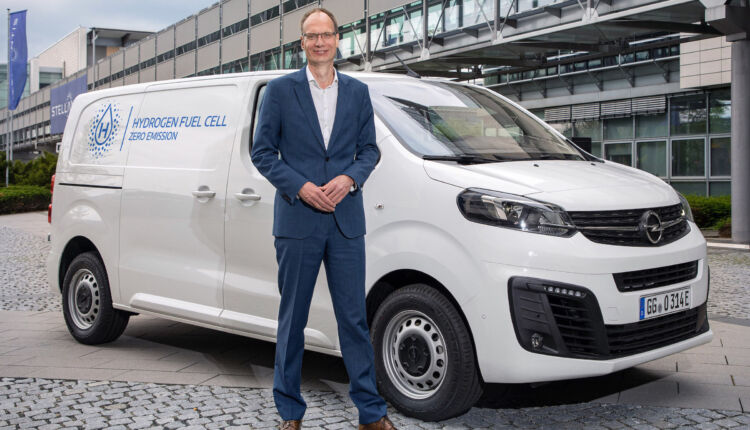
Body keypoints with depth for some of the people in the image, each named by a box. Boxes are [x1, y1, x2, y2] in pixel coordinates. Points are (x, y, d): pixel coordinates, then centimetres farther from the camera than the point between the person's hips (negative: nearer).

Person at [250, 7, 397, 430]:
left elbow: (369, 149, 12)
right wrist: (301, 187, -12)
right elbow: (262, 151, 1)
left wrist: (349, 179, -8)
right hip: (297, 220, -2)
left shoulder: (358, 92, 10)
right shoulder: (280, 90, 2)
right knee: (292, 319, 7)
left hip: (346, 220, 2)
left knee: (354, 317, 5)